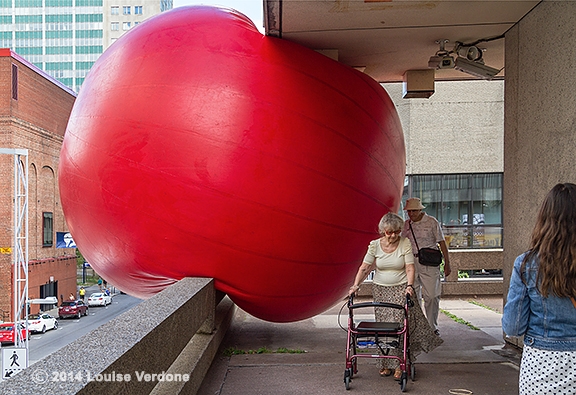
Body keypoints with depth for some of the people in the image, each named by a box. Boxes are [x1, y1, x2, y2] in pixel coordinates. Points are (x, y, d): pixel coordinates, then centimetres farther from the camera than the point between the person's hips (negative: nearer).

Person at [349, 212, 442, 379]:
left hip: (401, 289, -2)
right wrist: (356, 285, -15)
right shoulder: (375, 245, -5)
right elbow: (364, 268, -4)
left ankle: (399, 364, -1)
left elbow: (410, 268, -10)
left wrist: (409, 286, -24)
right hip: (380, 289, 2)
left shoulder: (405, 243, -8)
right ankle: (386, 364, 12)